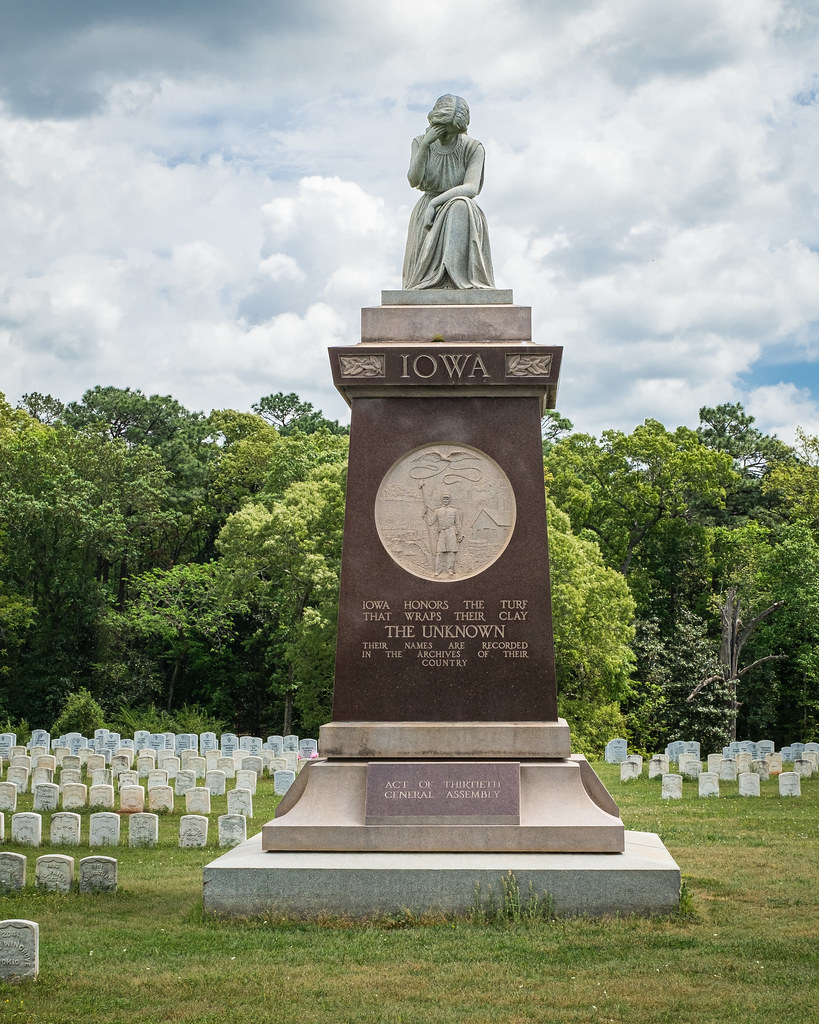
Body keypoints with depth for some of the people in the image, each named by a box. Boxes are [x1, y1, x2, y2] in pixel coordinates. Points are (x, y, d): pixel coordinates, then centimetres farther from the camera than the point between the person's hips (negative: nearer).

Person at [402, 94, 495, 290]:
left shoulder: (473, 148, -8)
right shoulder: (420, 143, 1)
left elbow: (471, 188, -18)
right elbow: (414, 181, -12)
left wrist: (435, 202, -27)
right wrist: (425, 145, -24)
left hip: (462, 215, -2)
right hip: (427, 209, 2)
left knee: (460, 206, -37)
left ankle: (454, 276, -40)